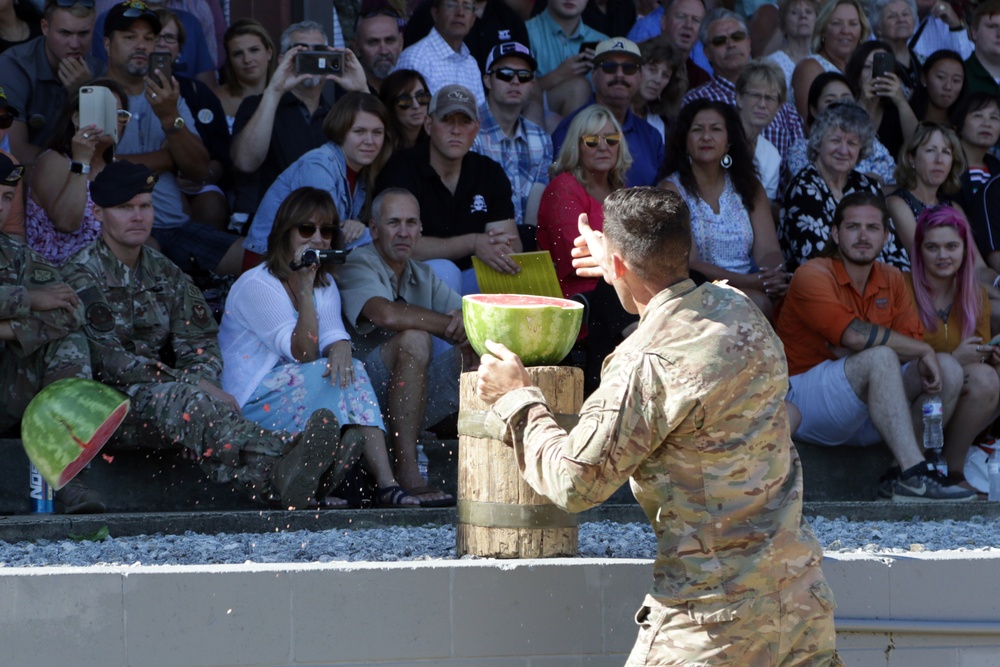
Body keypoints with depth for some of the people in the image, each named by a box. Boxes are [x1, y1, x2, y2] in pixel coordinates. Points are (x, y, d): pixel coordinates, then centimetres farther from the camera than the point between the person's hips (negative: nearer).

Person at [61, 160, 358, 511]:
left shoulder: (165, 274, 18)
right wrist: (196, 386, -19)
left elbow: (200, 347, 12)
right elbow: (111, 361, -13)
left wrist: (202, 382, -13)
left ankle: (271, 480, -63)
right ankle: (278, 455, -65)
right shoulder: (81, 277, -3)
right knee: (184, 401, -35)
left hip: (166, 396, 6)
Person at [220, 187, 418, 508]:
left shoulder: (325, 284, 13)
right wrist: (304, 290, -23)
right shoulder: (256, 286, -12)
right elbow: (304, 353, -18)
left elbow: (334, 334, -6)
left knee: (348, 370, -20)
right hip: (251, 402, -7)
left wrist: (339, 348, -30)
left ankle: (385, 483, -31)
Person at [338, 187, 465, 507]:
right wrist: (452, 325, -20)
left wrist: (466, 318, -15)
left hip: (417, 401, 7)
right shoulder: (357, 266, -6)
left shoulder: (422, 275, 18)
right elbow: (385, 313, -27)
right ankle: (406, 472, -35)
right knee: (414, 339, -31)